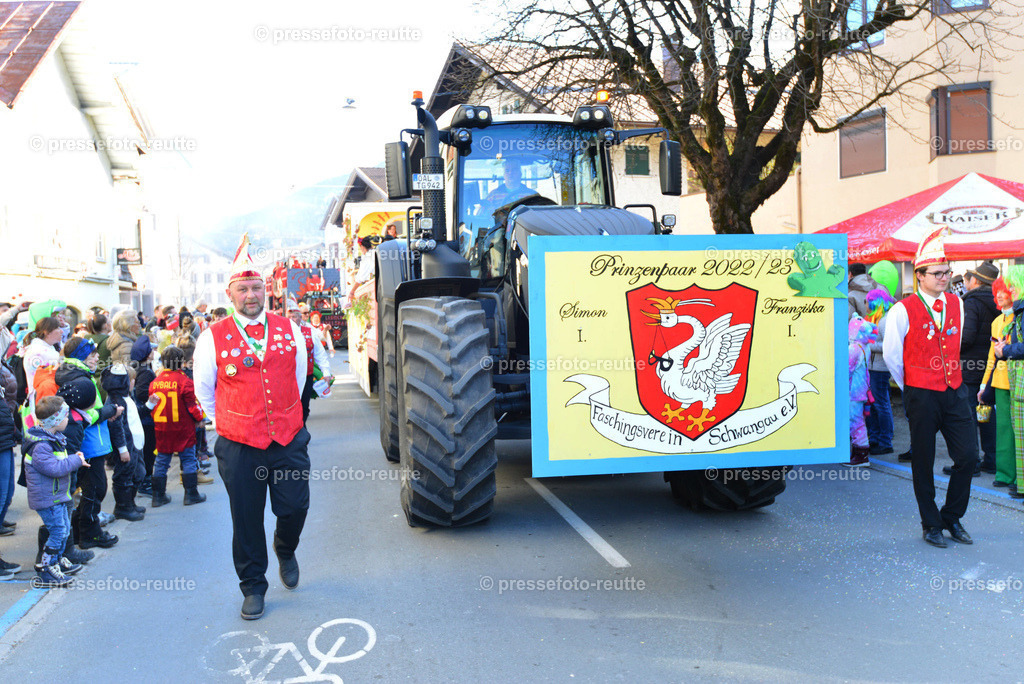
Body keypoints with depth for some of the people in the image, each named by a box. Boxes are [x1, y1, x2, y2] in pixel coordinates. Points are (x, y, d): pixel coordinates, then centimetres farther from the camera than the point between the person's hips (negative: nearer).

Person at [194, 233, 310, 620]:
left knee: (294, 507, 5)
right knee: (246, 519, 6)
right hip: (239, 447, -1)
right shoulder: (213, 338, -4)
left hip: (290, 441, 2)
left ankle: (285, 551, 40)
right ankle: (253, 587, 26)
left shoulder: (289, 331, 3)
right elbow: (203, 390, 9)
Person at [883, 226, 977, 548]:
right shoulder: (903, 310, -10)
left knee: (968, 455, 2)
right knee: (923, 462, 5)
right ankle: (931, 524, 20)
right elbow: (890, 354, -2)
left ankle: (952, 518, 21)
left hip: (955, 392, 5)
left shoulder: (957, 304, 7)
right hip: (921, 396, -4)